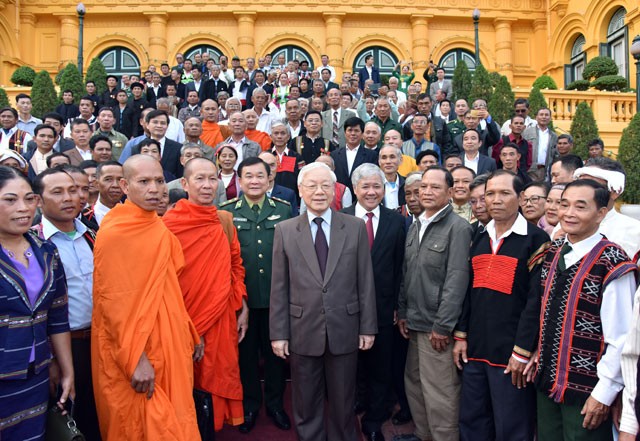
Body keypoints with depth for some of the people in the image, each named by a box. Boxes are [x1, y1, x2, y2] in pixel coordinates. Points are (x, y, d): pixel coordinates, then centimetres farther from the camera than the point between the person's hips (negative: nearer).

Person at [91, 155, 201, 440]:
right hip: (132, 354, -7)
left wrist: (189, 336, 11)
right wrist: (136, 359, -19)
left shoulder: (158, 229, 7)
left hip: (165, 345, 7)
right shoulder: (114, 232, -15)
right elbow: (113, 301, -18)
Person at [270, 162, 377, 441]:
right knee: (306, 407, 16)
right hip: (303, 332, 0)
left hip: (344, 331, 0)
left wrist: (368, 327, -1)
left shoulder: (355, 227, -1)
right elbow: (279, 287, -1)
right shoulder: (284, 230, -1)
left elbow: (365, 281, 0)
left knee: (343, 404, 17)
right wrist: (278, 333, -2)